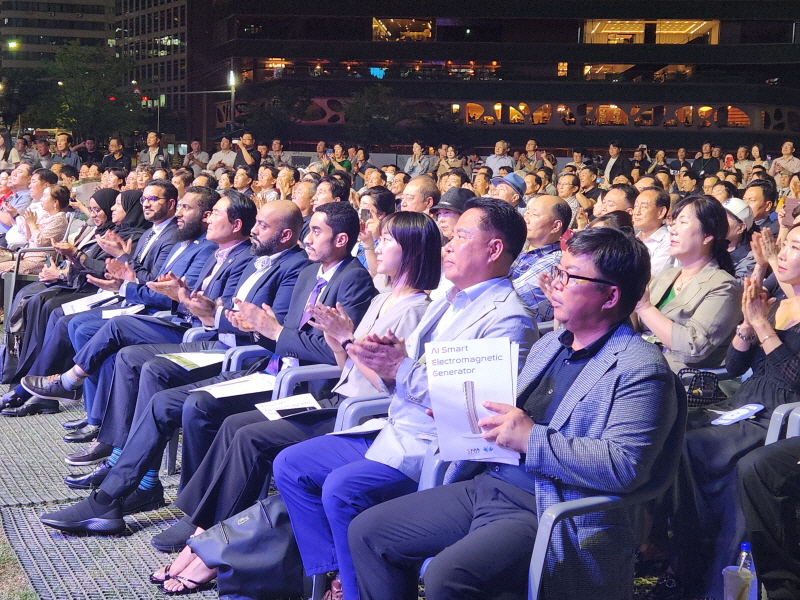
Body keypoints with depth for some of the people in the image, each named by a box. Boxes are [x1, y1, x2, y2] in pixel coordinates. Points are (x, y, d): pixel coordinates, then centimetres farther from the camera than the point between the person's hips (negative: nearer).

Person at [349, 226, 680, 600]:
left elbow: (624, 467, -23)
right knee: (367, 532, 5)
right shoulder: (549, 345, 17)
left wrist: (531, 439, -23)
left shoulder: (641, 369, -11)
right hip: (488, 485, 9)